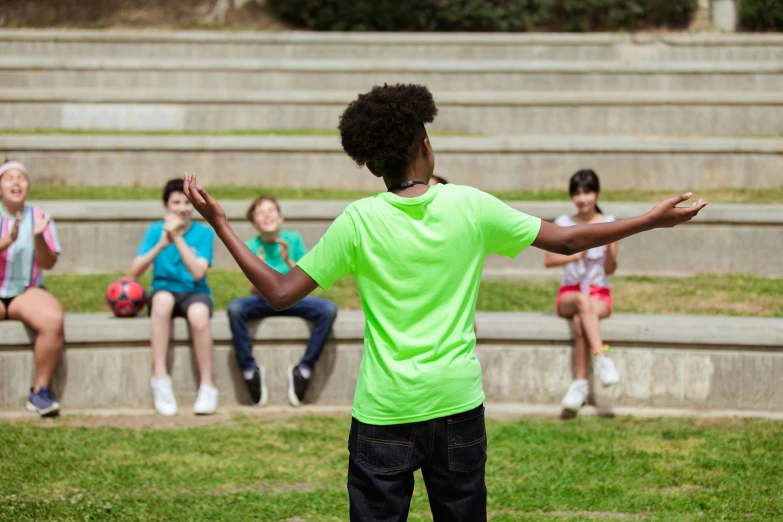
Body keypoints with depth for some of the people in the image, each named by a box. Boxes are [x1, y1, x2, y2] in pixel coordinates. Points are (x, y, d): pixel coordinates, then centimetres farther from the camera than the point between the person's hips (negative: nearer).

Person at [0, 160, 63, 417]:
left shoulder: (38, 217, 8)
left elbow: (48, 263, 1)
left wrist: (38, 238, -17)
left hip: (27, 292, 1)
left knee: (53, 319, -32)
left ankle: (40, 390, -19)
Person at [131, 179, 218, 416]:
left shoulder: (204, 232, 1)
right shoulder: (155, 230, 5)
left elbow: (198, 273, -13)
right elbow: (135, 270, -6)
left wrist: (178, 238, -17)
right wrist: (161, 245, -18)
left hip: (194, 292, -1)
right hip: (164, 290, 1)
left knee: (199, 314, -37)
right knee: (163, 298, -36)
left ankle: (207, 386, -26)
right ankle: (160, 378, -32)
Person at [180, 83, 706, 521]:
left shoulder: (358, 222, -9)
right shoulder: (470, 206, -4)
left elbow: (281, 293, -7)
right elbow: (567, 240, 3)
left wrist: (220, 224, -1)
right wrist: (654, 220, 14)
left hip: (385, 412, -2)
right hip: (459, 404, 2)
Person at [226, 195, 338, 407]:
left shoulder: (293, 240, -3)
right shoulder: (251, 247, -3)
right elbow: (256, 292, -8)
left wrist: (288, 260, -21)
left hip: (292, 300, 1)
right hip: (264, 302, -1)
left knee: (328, 309, -29)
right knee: (235, 308, -33)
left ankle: (304, 369, -18)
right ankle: (250, 370, -20)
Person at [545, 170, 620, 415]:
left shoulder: (608, 224, 3)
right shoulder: (563, 223, 6)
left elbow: (610, 270, 0)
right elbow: (548, 260, -2)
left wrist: (609, 248, -19)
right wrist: (576, 256, -17)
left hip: (599, 295, 0)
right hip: (569, 293, 1)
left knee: (580, 322, -33)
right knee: (582, 300, -37)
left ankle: (580, 383, -32)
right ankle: (602, 356, -46)